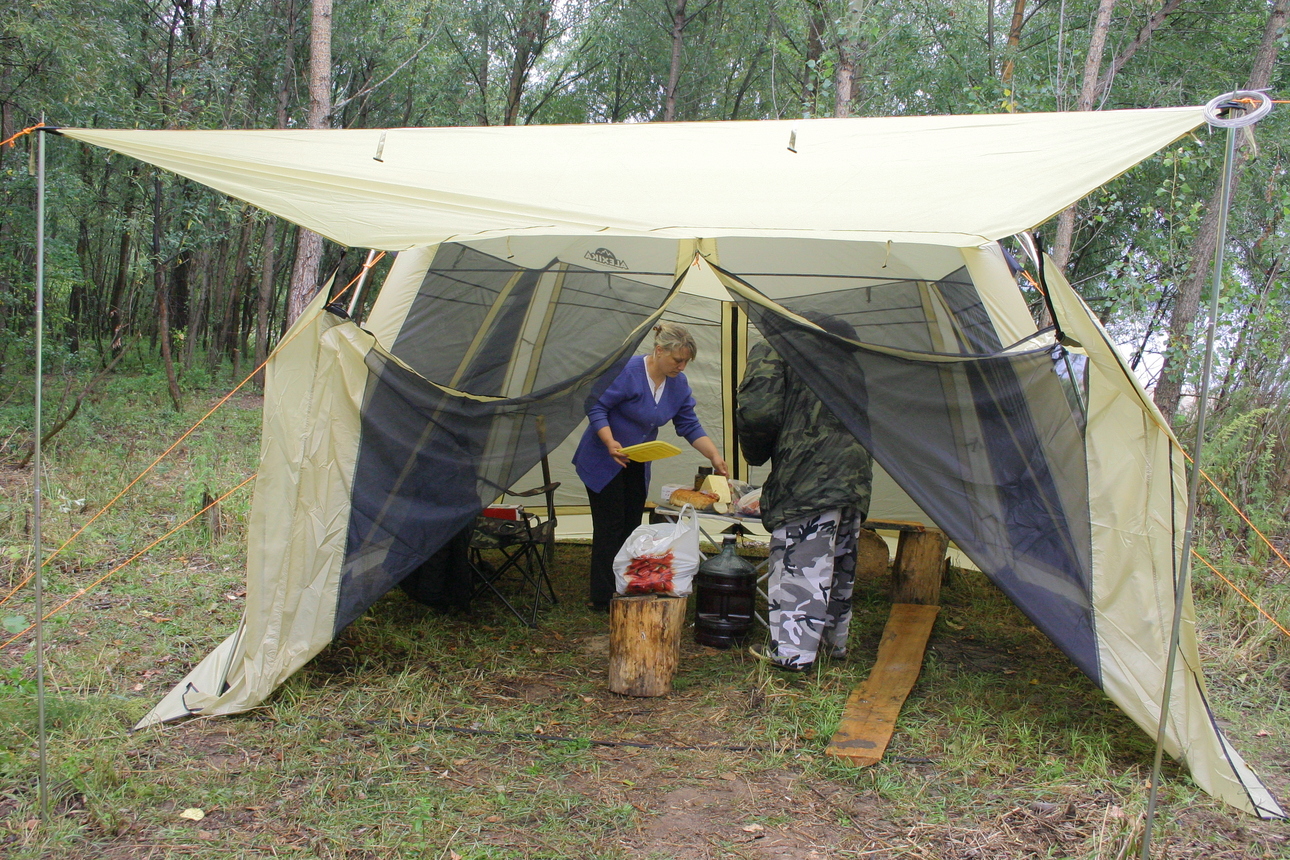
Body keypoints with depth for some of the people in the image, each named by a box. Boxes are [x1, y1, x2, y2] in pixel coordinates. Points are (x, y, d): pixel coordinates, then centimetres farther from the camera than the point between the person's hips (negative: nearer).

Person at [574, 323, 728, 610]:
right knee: (611, 527, -5)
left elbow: (690, 426, 2)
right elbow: (596, 408, -19)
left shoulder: (678, 383, -2)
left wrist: (715, 457, -8)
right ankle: (603, 598, 2)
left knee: (631, 527, 9)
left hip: (636, 467, 7)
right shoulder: (628, 372, -24)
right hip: (603, 464, -7)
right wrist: (610, 443, -31)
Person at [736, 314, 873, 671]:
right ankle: (834, 641, 28)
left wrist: (756, 453, 6)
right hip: (855, 476, 7)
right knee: (840, 562, 17)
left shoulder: (774, 350, 0)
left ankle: (790, 651, -2)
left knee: (797, 561, -3)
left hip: (806, 477, -7)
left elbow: (756, 412, -12)